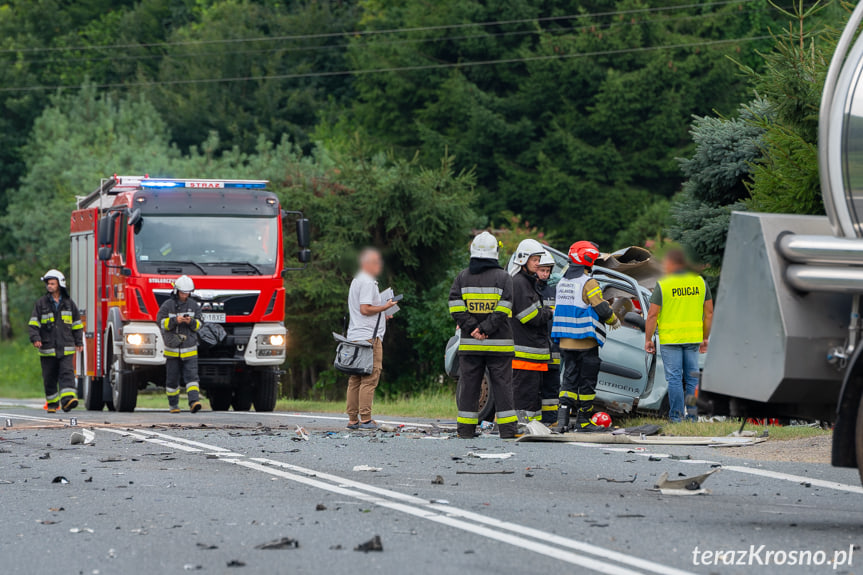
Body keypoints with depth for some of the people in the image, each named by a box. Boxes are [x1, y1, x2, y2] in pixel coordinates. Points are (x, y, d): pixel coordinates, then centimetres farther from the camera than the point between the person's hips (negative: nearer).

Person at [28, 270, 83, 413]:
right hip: (48, 348, 0)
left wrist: (79, 342, 14)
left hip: (66, 348, 0)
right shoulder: (41, 303, 5)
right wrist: (35, 338, -13)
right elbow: (33, 323, 1)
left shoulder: (69, 303, 9)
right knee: (49, 378, 4)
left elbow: (77, 325, 17)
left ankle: (68, 399, -26)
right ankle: (52, 403, 16)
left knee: (67, 373, -15)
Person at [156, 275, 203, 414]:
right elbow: (161, 321, -6)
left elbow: (199, 324, 5)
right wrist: (175, 320, -21)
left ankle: (194, 401, -23)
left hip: (189, 349, 0)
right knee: (172, 378, 7)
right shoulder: (168, 305, -1)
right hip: (172, 348, 0)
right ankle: (173, 404, 21)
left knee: (191, 375, -14)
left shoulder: (194, 305, 5)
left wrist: (191, 322, -17)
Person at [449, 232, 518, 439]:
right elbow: (502, 309, -12)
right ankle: (507, 429, 0)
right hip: (498, 344, -2)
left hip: (470, 344, 2)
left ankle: (466, 429, 6)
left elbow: (456, 306, -5)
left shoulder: (463, 277, 6)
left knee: (468, 385, 6)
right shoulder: (503, 277, -1)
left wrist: (473, 328, -8)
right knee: (502, 385, 2)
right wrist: (486, 329, -12)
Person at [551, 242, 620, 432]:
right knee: (587, 380, 4)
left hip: (565, 342, 6)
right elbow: (602, 309, -15)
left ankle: (563, 415, -4)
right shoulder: (588, 283, -13)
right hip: (585, 341, -6)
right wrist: (614, 320, 7)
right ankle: (583, 420, 8)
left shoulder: (562, 283, 11)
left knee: (569, 377, 9)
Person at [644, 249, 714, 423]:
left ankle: (676, 417, 1)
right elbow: (709, 313, 8)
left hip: (670, 339, -4)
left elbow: (652, 314, -8)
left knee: (674, 378, 1)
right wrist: (705, 338, 15)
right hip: (693, 337, 4)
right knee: (692, 376, 11)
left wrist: (648, 339, 0)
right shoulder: (700, 282, 5)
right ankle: (693, 416, 9)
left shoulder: (663, 285, -7)